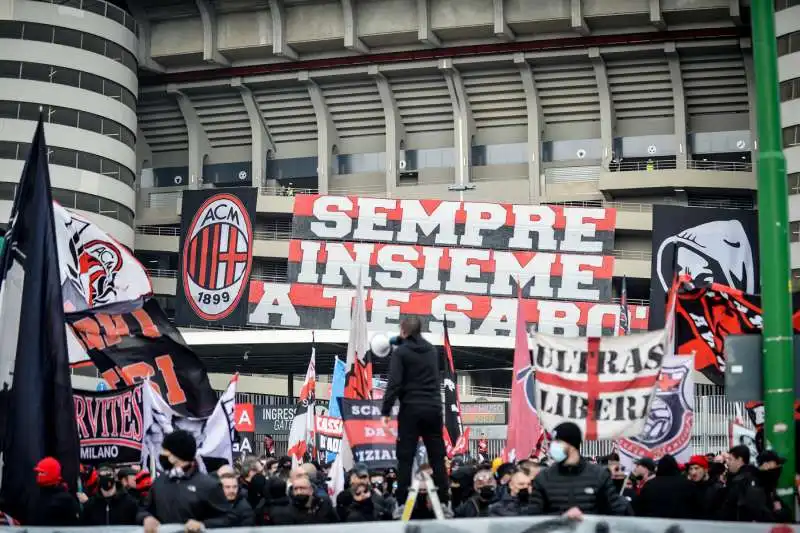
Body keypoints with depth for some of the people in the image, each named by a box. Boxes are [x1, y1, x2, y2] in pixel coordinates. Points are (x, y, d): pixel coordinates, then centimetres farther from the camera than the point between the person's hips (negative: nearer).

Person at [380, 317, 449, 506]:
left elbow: (394, 383, -12)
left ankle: (402, 504, -6)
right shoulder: (432, 350, 14)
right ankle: (443, 502, 2)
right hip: (434, 408, 4)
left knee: (405, 458, -2)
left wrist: (386, 411, -9)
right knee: (437, 457, 6)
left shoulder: (401, 352, -3)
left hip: (411, 409, -4)